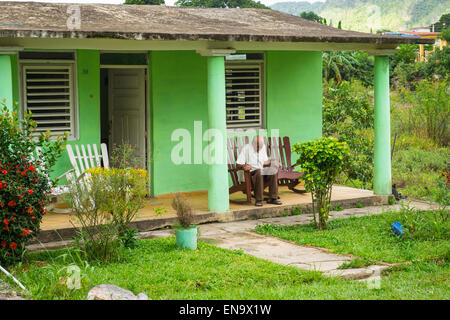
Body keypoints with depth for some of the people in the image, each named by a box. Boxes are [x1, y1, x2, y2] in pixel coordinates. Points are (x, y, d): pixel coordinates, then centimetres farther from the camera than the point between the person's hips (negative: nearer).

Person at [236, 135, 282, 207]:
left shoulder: (263, 147, 12)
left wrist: (275, 163, 4)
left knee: (274, 171, -23)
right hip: (250, 173, -6)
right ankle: (258, 200, -35)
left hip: (262, 171, 6)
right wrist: (243, 167, -34)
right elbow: (238, 164, -11)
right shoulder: (246, 148, -7)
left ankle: (273, 198, -22)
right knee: (258, 171, -39)